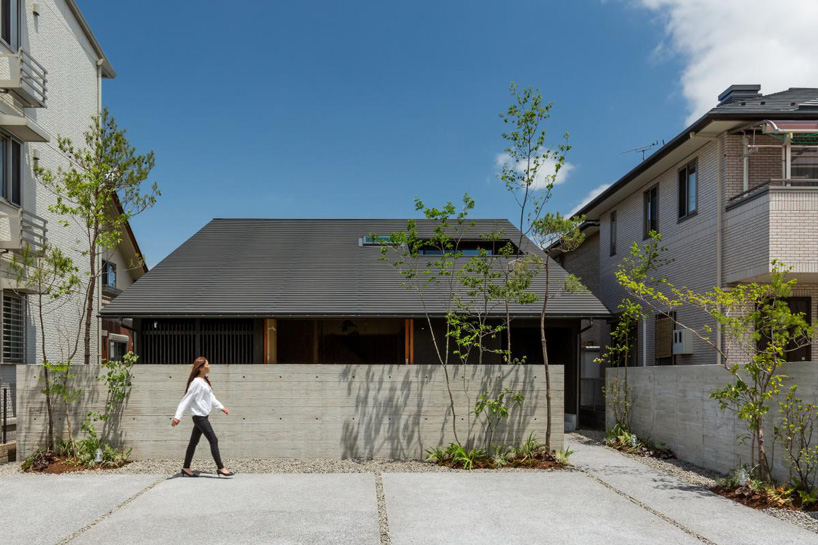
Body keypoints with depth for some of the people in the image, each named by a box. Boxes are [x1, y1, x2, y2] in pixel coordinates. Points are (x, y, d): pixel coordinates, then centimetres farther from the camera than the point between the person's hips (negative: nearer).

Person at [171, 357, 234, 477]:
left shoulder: (205, 380, 10)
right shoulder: (196, 382, -18)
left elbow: (211, 396, 22)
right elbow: (186, 400, -19)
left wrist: (221, 407, 23)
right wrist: (178, 416, -20)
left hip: (202, 416, 9)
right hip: (199, 416, -9)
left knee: (194, 442, 14)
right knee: (213, 440, -8)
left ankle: (186, 469, 22)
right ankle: (221, 468, -4)